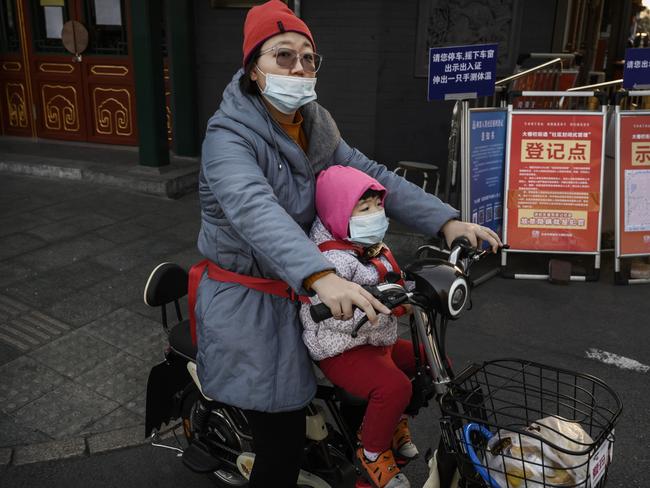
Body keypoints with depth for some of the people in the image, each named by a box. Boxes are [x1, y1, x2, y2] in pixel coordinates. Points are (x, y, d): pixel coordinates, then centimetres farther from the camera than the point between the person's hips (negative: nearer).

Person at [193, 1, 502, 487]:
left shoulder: (316, 128, 4)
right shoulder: (229, 136, -20)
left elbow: (372, 176, -1)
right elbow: (255, 210, -38)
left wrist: (445, 221, -14)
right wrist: (321, 275, -54)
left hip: (296, 296, 8)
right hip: (248, 305, -8)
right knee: (283, 443, -4)